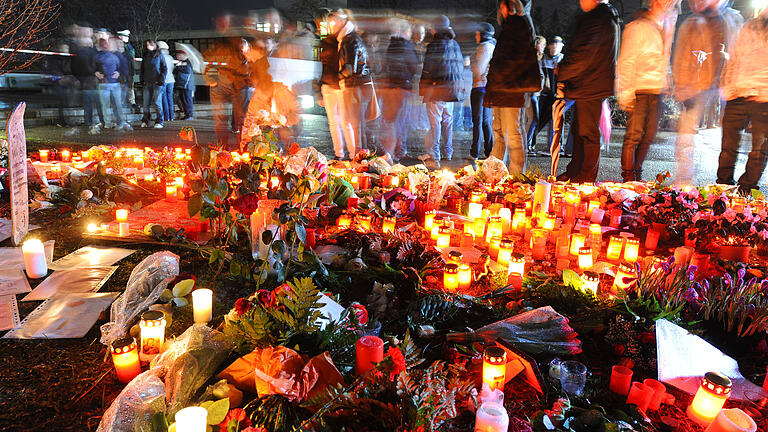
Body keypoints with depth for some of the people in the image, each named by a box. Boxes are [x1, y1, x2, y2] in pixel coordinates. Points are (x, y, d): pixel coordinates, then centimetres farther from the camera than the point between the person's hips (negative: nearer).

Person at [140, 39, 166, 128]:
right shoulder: (145, 56, 16)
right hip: (147, 83, 4)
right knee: (146, 103, 3)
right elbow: (142, 69, 22)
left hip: (157, 83, -4)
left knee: (157, 103, -6)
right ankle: (145, 121, 12)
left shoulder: (159, 55, 4)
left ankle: (159, 122, -2)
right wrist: (142, 79, 10)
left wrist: (161, 79, -9)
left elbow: (164, 68, 2)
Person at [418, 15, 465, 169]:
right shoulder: (455, 45, 10)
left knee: (435, 122, -6)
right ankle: (447, 152, 28)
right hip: (451, 89, 7)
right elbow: (460, 66, 15)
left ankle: (433, 157, -8)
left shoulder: (434, 45, -13)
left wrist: (423, 87, -1)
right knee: (447, 120, 17)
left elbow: (428, 69, -13)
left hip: (436, 89, -7)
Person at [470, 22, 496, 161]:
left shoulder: (484, 48, -11)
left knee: (478, 120, -6)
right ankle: (489, 151, 12)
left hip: (480, 87, -9)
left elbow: (479, 69, -15)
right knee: (486, 121, 11)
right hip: (489, 87, 9)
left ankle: (474, 153, -3)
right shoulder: (493, 47, 18)